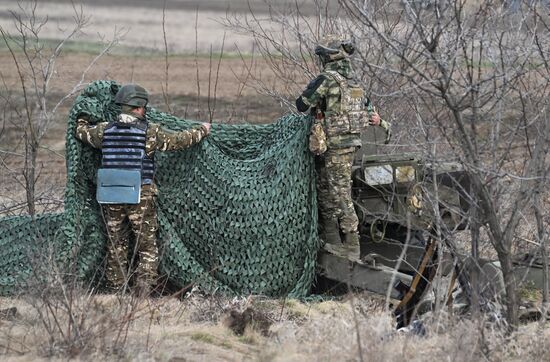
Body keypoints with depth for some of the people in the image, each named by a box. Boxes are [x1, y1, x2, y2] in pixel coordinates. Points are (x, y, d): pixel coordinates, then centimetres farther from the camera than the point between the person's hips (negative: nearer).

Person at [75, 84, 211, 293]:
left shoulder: (105, 130, 3)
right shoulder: (149, 132, -8)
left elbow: (81, 132, 20)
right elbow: (179, 140, -2)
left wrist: (82, 118, 42)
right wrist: (202, 131, 15)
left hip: (111, 198, 4)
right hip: (141, 197, -4)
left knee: (116, 247, 13)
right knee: (147, 248, 4)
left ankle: (116, 291, 15)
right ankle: (144, 291, -3)